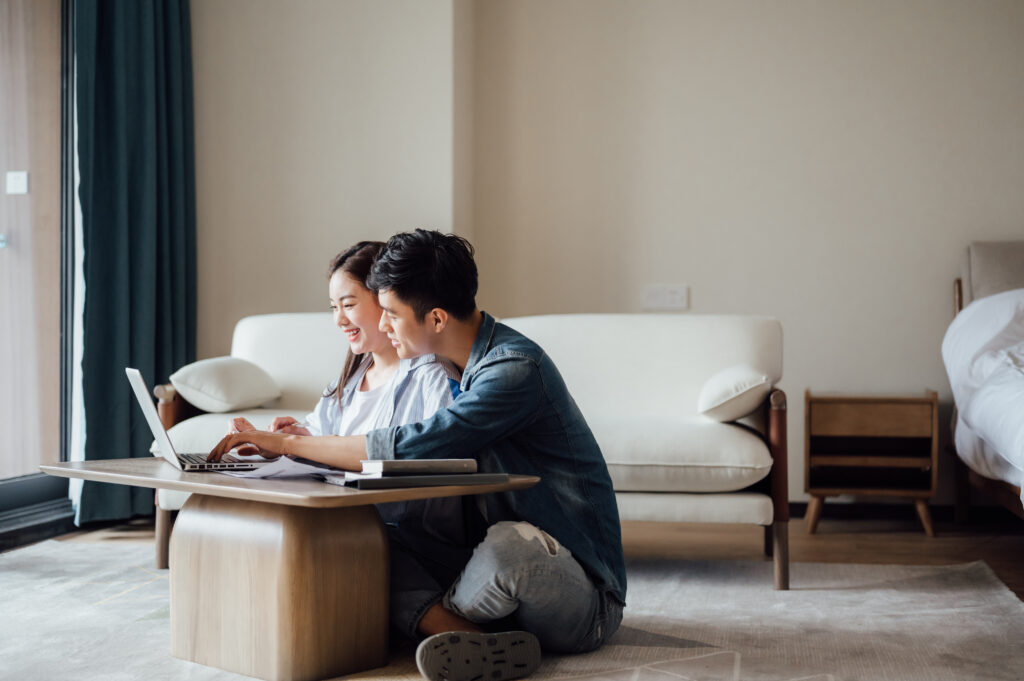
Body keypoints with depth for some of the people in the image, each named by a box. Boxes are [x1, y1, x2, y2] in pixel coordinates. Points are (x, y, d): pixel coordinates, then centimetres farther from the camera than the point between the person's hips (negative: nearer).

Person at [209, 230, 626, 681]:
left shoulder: (516, 368, -21)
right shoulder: (464, 368, 11)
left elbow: (411, 449, -27)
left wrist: (287, 443, -18)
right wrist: (308, 443, 9)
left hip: (584, 599, -9)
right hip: (506, 573, 9)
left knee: (509, 542, -41)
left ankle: (437, 618, -9)